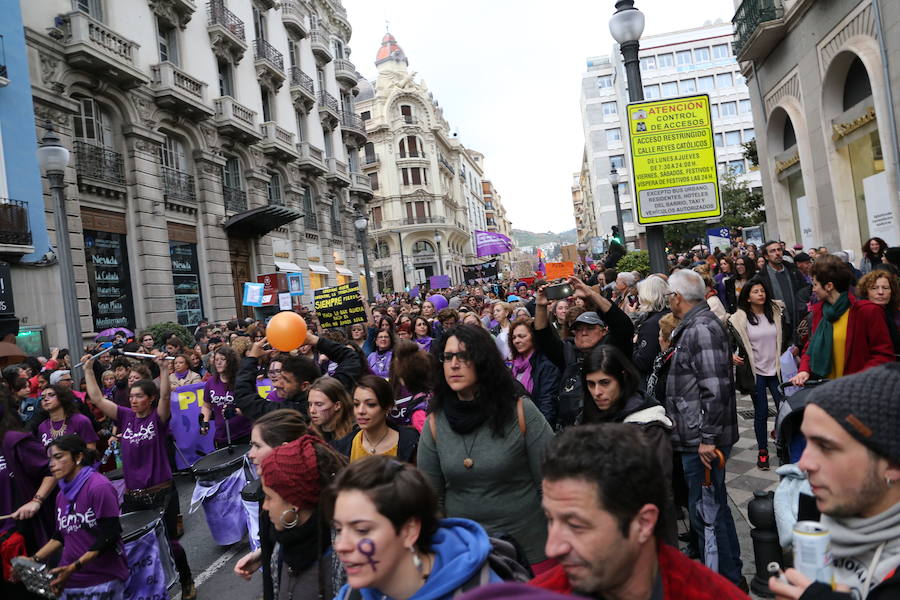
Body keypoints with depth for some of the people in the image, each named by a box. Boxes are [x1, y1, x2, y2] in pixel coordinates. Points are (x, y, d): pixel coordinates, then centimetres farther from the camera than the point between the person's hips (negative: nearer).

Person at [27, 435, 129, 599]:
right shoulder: (62, 494, 9)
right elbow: (61, 536, 18)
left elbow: (109, 536, -19)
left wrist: (74, 567, -22)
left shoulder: (99, 487, -16)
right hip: (69, 582, 7)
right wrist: (34, 560, 6)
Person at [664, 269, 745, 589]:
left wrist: (707, 438, -23)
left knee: (705, 511, 0)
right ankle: (730, 574, 35)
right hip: (698, 436, 11)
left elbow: (715, 389, -25)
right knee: (716, 506, 20)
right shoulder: (694, 325, 13)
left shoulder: (701, 329, -19)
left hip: (701, 439, -11)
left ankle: (728, 580, 14)